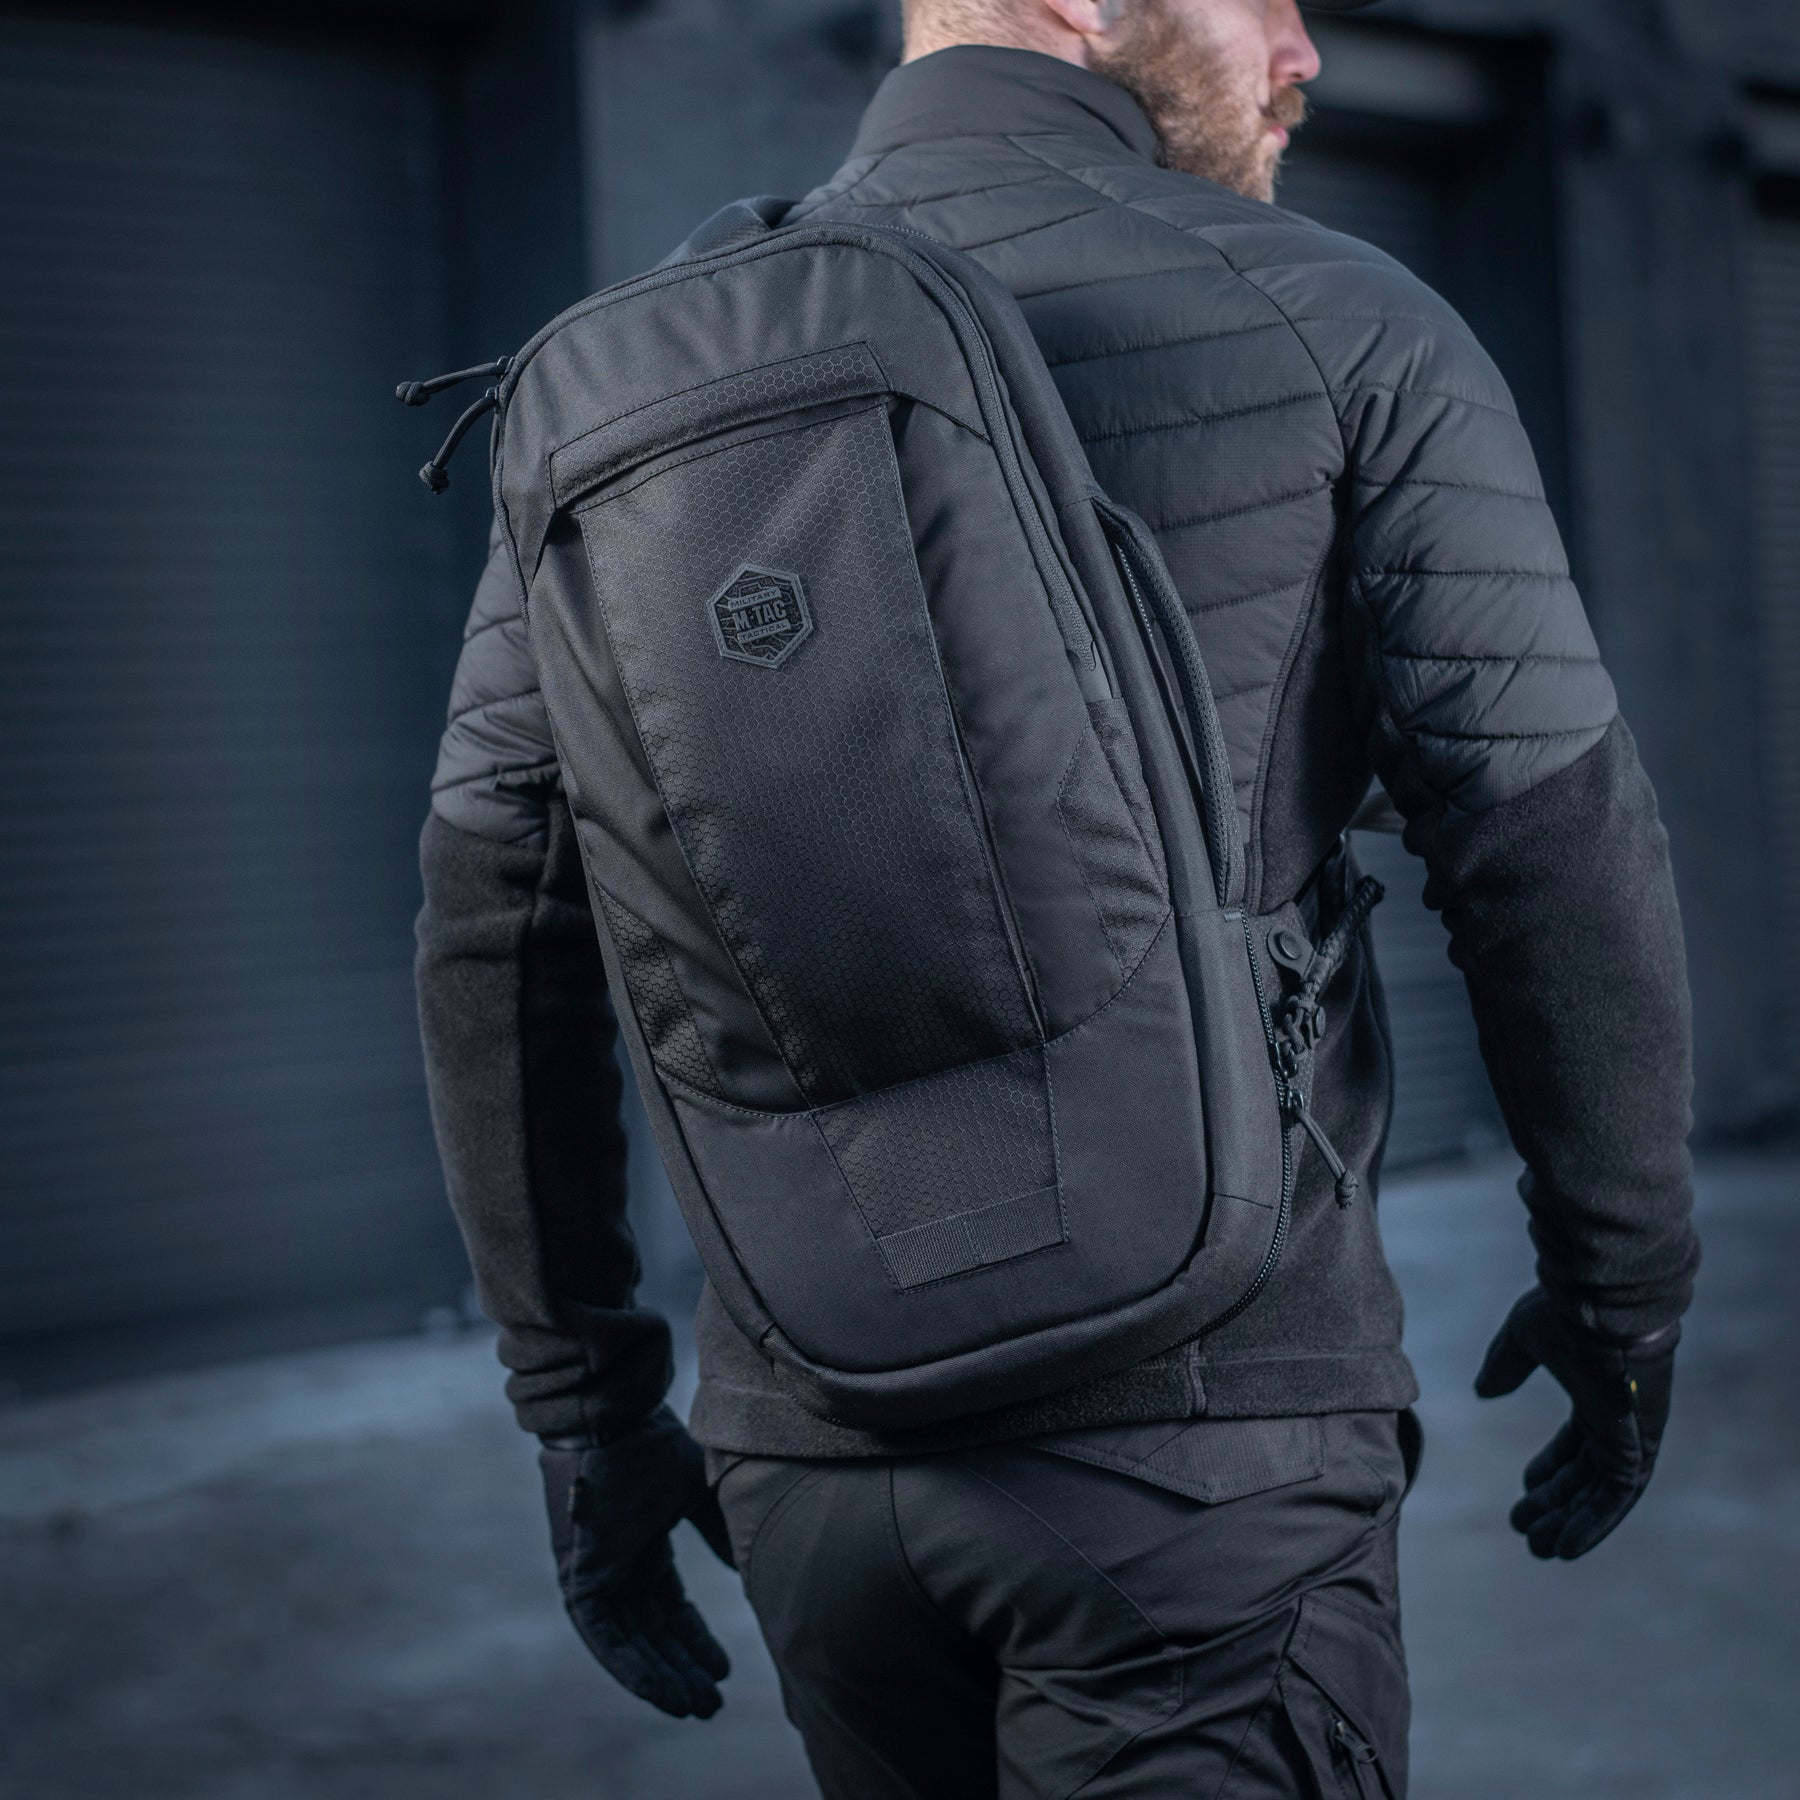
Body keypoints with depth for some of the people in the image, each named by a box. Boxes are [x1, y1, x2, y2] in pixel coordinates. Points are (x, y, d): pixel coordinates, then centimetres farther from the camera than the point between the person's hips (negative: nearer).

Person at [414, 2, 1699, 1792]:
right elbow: (1555, 839, -7)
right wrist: (1623, 1286, 8)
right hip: (1204, 1423, -5)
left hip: (808, 1442, 5)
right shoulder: (1333, 326, -4)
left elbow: (497, 924, 5)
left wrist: (583, 1404, 13)